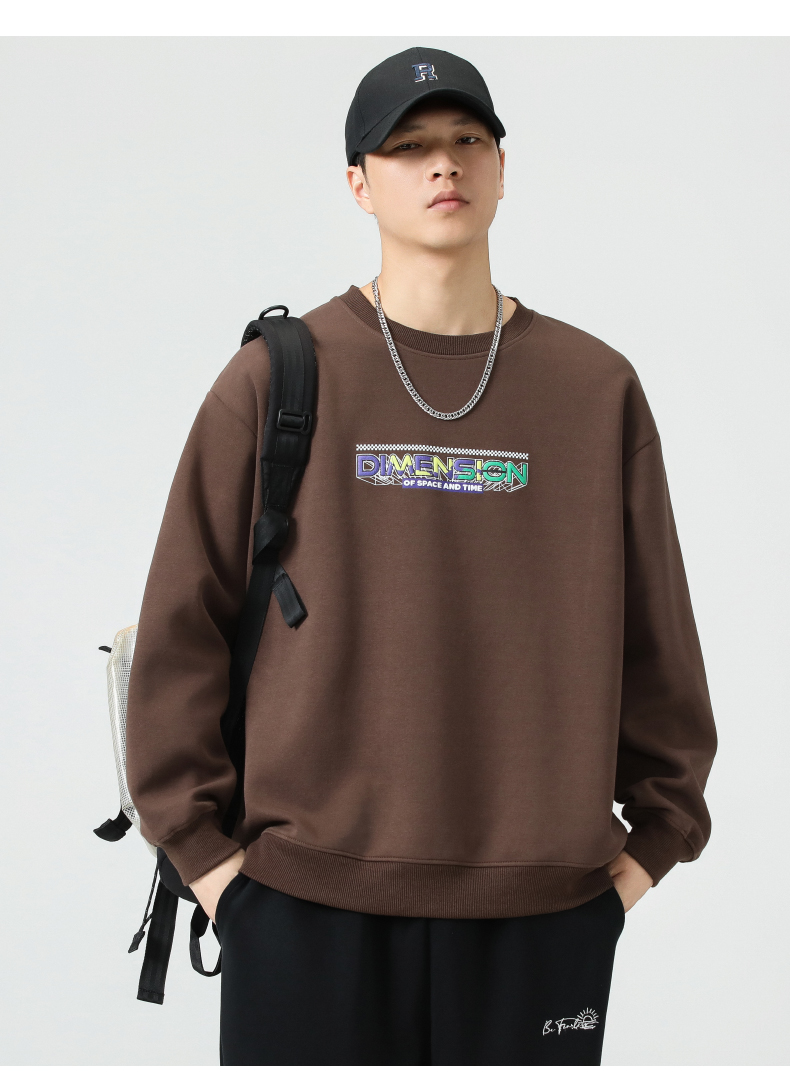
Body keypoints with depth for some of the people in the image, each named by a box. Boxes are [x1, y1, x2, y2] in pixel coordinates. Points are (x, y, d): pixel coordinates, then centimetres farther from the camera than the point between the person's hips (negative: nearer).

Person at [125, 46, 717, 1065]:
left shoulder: (598, 388, 6)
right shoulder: (275, 379, 1)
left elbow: (655, 635, 10)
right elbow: (180, 625, 2)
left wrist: (654, 837, 8)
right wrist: (202, 844, -1)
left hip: (545, 906, 2)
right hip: (309, 903, -1)